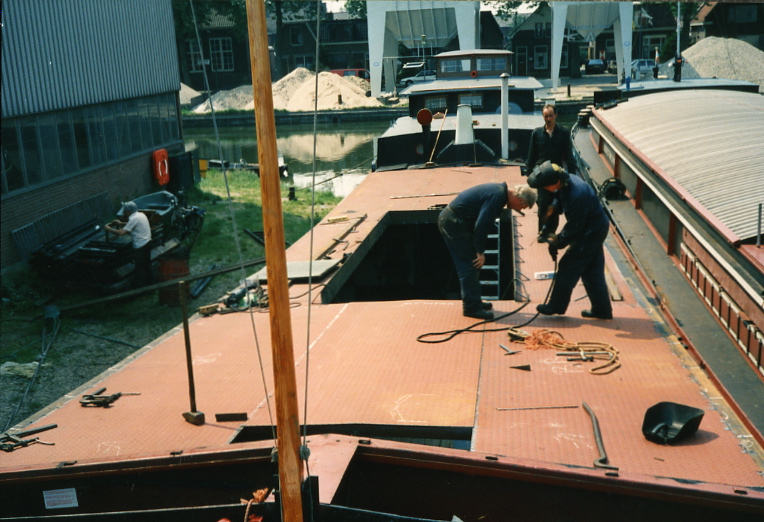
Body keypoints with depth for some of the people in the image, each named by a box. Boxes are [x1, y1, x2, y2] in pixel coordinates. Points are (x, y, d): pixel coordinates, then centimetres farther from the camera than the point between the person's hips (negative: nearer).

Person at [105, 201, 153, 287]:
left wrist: (109, 229, -11)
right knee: (147, 265, 21)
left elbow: (121, 233, -23)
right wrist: (121, 223, 22)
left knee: (139, 268, 3)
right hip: (147, 242, 9)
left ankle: (140, 286, 11)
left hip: (140, 246, -9)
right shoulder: (141, 214, 6)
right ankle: (148, 282, 34)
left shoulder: (134, 219, -20)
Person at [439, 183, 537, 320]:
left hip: (451, 220, 11)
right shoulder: (497, 197, -20)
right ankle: (471, 307, -2)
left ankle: (473, 302, 24)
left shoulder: (499, 191, 12)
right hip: (453, 222, -11)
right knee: (470, 265, -7)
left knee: (471, 264, 16)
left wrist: (479, 251, 16)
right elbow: (481, 225, -23)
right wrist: (480, 252, -14)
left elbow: (482, 224, 18)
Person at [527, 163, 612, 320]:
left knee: (568, 267, 0)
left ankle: (556, 306, 12)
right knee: (592, 271, 15)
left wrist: (558, 242, -11)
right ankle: (602, 309, 24)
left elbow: (574, 227, -24)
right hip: (596, 229, 9)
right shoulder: (567, 181, -5)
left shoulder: (577, 195, -33)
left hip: (591, 233, -9)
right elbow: (558, 199, 17)